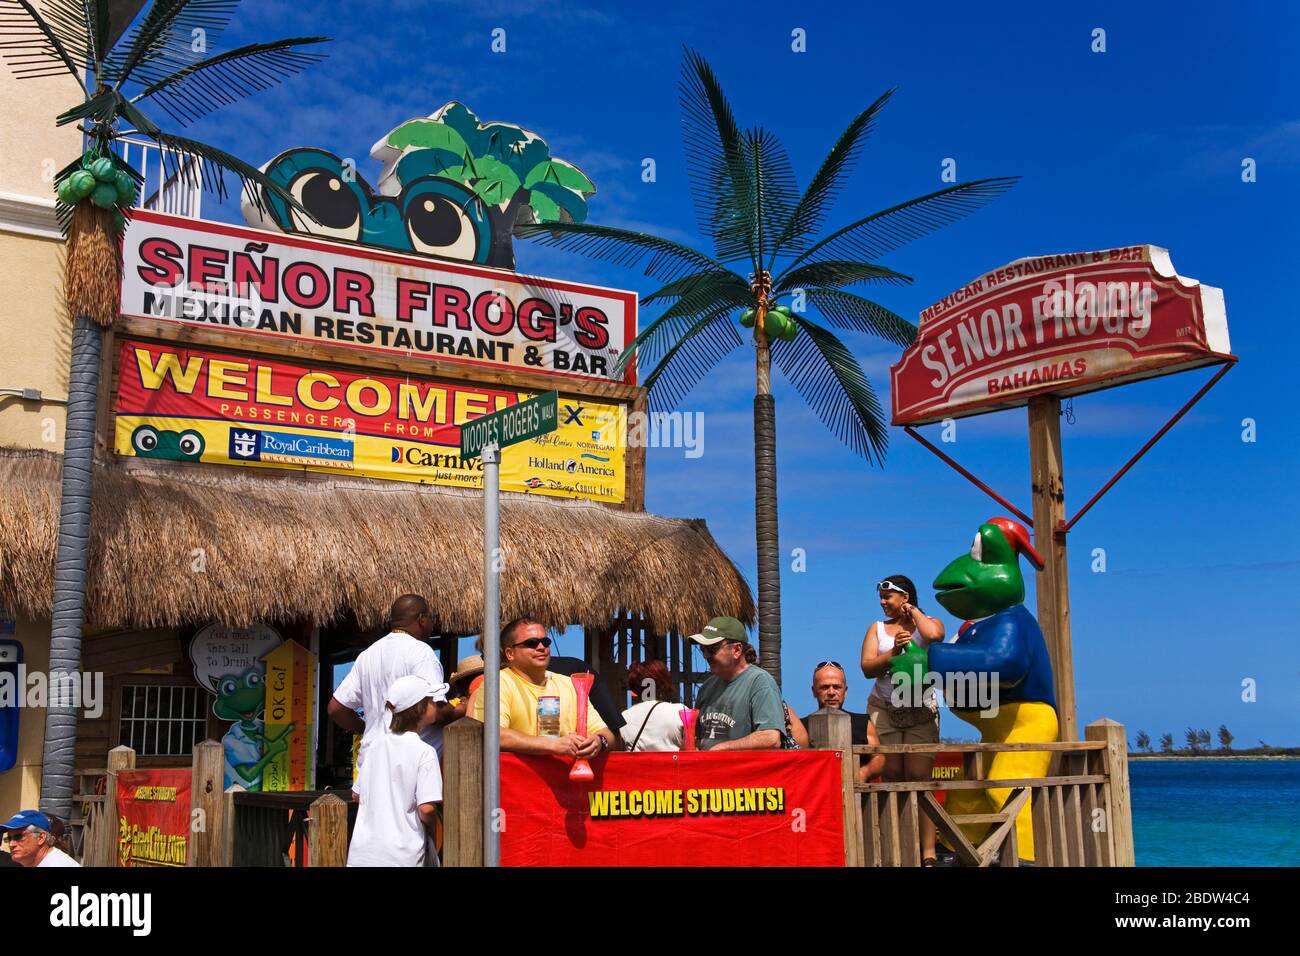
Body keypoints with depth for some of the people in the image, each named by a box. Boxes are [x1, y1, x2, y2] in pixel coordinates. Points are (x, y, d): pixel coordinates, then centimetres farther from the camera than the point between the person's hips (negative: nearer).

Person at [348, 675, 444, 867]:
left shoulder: (377, 743, 7)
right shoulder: (424, 752, -11)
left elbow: (357, 794, 14)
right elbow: (426, 808, -18)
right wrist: (430, 829, 2)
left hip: (362, 853, 6)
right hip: (402, 857, -6)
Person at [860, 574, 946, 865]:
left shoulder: (929, 622, 8)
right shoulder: (877, 628, 15)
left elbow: (933, 635, -19)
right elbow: (867, 667, 1)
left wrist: (913, 611, -2)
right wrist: (894, 651, -14)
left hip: (921, 712, -3)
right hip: (884, 710, 3)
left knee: (919, 777, -11)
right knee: (891, 778, -2)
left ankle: (928, 853, -12)